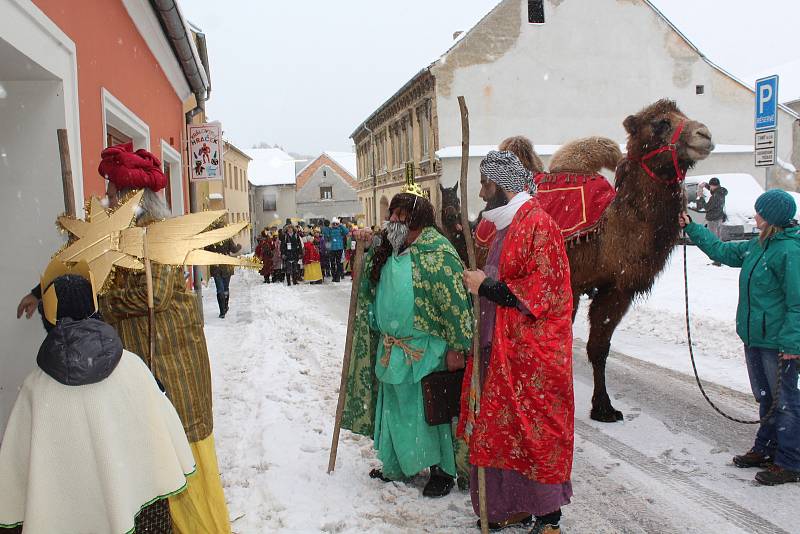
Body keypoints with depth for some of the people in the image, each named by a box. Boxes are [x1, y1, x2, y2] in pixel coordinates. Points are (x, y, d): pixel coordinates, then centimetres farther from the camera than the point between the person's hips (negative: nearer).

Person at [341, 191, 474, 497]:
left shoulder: (437, 251, -16)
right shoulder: (391, 251, 10)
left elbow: (455, 302, -19)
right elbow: (372, 285, 28)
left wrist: (457, 346, -21)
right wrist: (369, 247, 11)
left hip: (426, 352, -8)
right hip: (393, 350, 8)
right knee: (396, 410, 19)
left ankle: (442, 470, 21)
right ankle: (397, 466, 36)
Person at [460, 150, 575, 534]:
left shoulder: (538, 225, -15)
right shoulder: (505, 226, 15)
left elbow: (541, 294, -20)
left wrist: (485, 286, -15)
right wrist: (480, 284, 8)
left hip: (533, 353, -9)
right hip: (500, 351, 9)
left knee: (537, 431, 3)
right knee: (506, 429, 14)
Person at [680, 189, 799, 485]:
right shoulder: (757, 246, 9)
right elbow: (722, 251, 23)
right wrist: (691, 228, 23)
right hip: (754, 337, 9)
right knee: (765, 397, 20)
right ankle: (765, 449, 34)